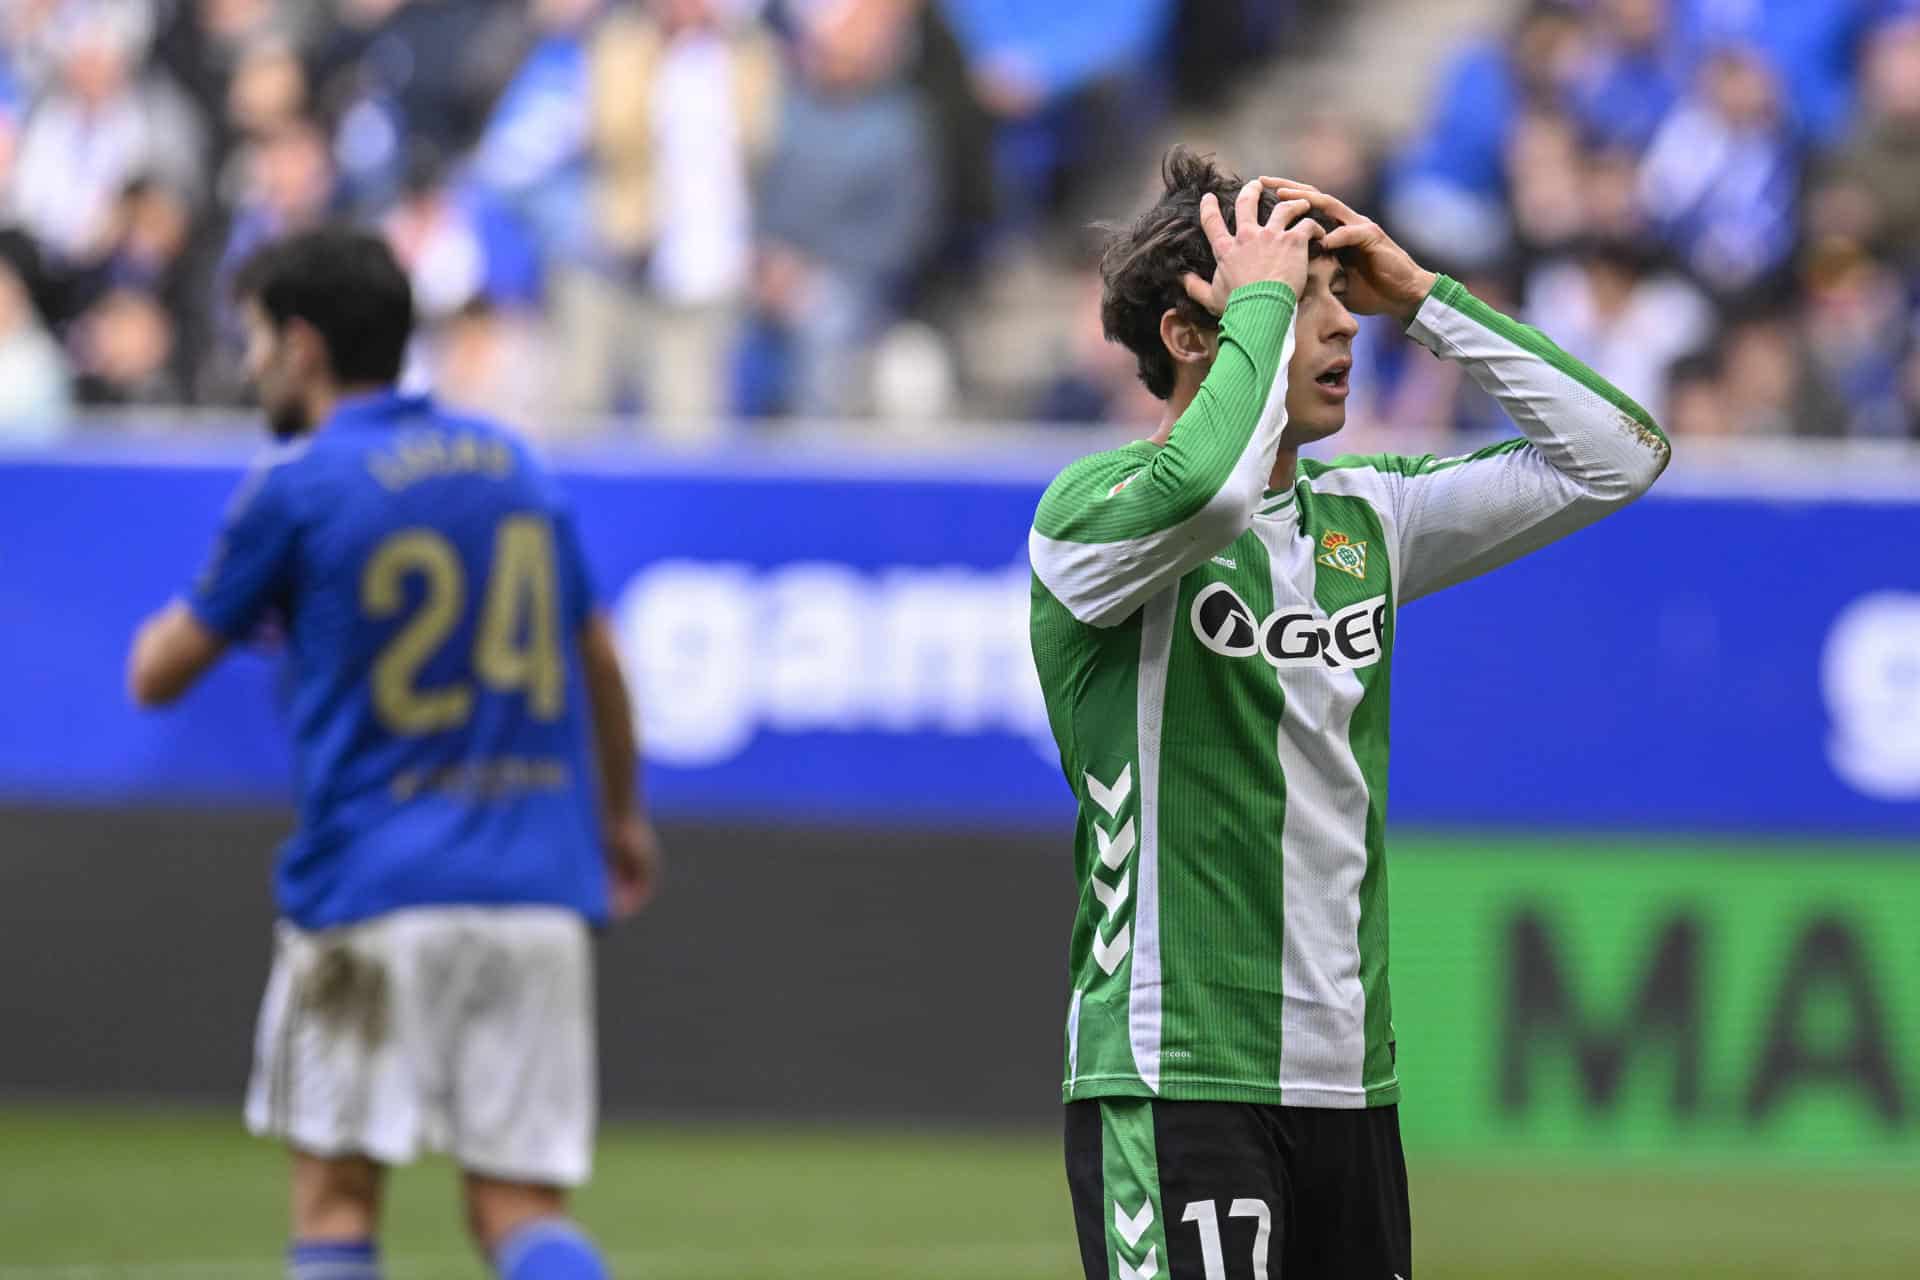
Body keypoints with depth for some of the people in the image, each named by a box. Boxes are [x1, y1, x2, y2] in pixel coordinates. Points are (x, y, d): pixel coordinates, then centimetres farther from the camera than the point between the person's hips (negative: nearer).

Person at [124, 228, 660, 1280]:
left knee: (334, 1195, 5)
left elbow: (156, 674, 3)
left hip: (374, 888, -5)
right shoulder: (515, 465, 13)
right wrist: (621, 816, 38)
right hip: (540, 889, 5)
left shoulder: (297, 488, -4)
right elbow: (599, 660, 23)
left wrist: (216, 606, 25)